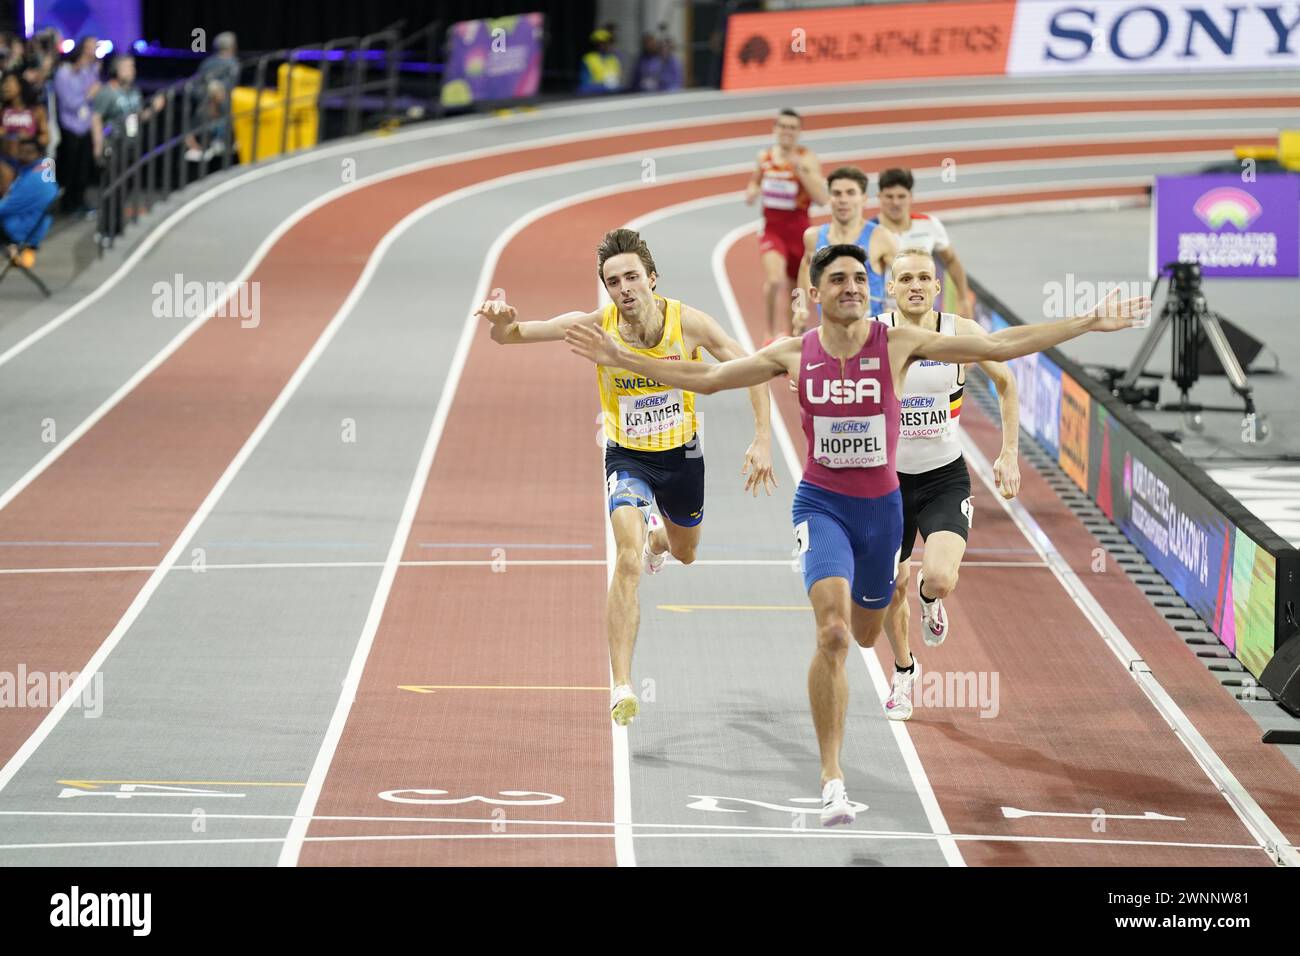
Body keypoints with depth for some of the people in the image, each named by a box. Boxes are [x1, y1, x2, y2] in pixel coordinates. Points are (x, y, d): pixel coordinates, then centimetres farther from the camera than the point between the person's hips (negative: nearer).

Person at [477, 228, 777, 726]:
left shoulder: (688, 322, -20)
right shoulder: (596, 326, -21)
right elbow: (512, 336, -22)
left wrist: (762, 439, -14)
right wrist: (503, 320, -46)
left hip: (682, 455, 2)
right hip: (627, 457, -2)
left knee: (684, 553, 27)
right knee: (629, 558, -26)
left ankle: (658, 535, 67)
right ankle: (621, 685, -26)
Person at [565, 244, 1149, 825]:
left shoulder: (898, 344, -8)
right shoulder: (794, 354, -5)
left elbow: (997, 346, -9)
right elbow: (707, 378, 3)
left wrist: (1089, 324, -14)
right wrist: (622, 359, -1)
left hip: (881, 504, 2)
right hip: (821, 502, -2)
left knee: (865, 635, 19)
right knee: (832, 634, -22)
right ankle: (831, 778, -16)